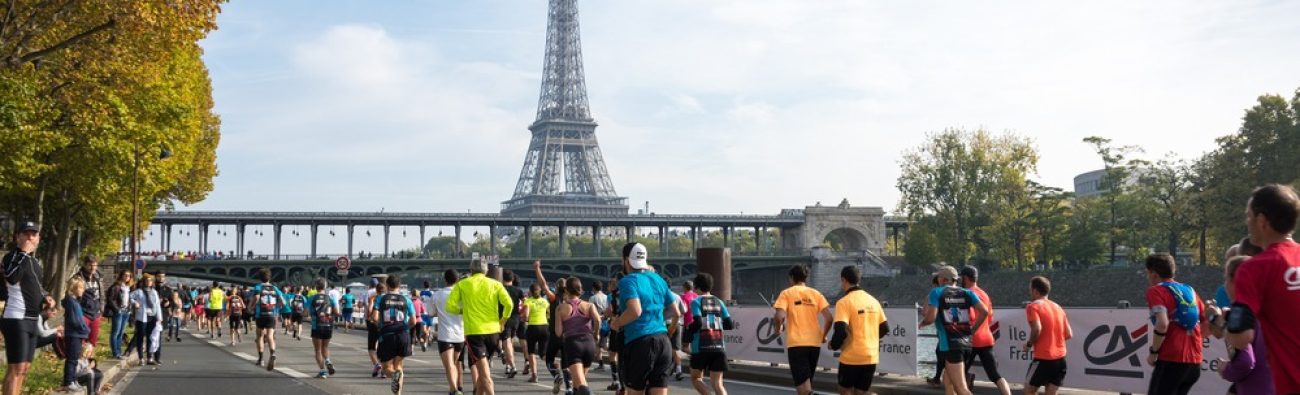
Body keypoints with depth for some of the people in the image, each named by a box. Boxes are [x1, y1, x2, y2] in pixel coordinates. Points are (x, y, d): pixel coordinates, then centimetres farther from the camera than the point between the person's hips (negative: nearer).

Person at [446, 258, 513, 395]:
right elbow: (508, 303, -8)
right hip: (492, 330, 3)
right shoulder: (495, 284, 6)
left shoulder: (462, 284, 3)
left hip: (473, 331, -3)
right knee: (482, 365, 20)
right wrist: (504, 319, 8)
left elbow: (450, 306, -5)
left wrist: (462, 311, 15)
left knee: (483, 370, -7)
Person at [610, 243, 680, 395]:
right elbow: (675, 313, 17)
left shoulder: (628, 281, -7)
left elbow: (635, 311, -23)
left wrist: (616, 323, -7)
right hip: (663, 341, 6)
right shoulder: (657, 279, 13)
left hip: (640, 343, -6)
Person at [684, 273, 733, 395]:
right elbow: (730, 325, 8)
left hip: (701, 347, -3)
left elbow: (698, 322, -15)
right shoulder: (719, 302, 11)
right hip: (718, 347, 3)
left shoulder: (696, 301, -1)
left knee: (695, 378, 16)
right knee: (717, 382, 3)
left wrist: (687, 333, 2)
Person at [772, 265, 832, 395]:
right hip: (814, 343, 4)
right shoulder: (816, 293, 9)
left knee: (802, 383, -9)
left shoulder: (787, 293, 0)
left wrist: (777, 328, 7)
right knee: (807, 381, 18)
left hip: (796, 343, -4)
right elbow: (829, 318, 0)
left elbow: (779, 316, -14)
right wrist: (823, 335, 16)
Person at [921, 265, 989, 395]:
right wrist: (971, 329, 12)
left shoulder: (937, 292, -3)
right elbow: (984, 312, -1)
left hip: (950, 345, -7)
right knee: (948, 382, 23)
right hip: (966, 343, 7)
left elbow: (930, 318, -12)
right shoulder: (967, 293, 10)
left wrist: (922, 322, 10)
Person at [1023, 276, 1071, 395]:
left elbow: (1037, 329, -22)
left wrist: (1029, 344, -6)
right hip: (1060, 358, 6)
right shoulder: (1058, 307, 14)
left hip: (1044, 358, -6)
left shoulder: (1033, 306, -6)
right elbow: (1069, 334, 13)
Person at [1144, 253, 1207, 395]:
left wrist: (1153, 352, -8)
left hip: (1171, 361, -7)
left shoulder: (1156, 291, -3)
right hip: (1194, 362, 8)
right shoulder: (1190, 290, 19)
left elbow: (1162, 324, -18)